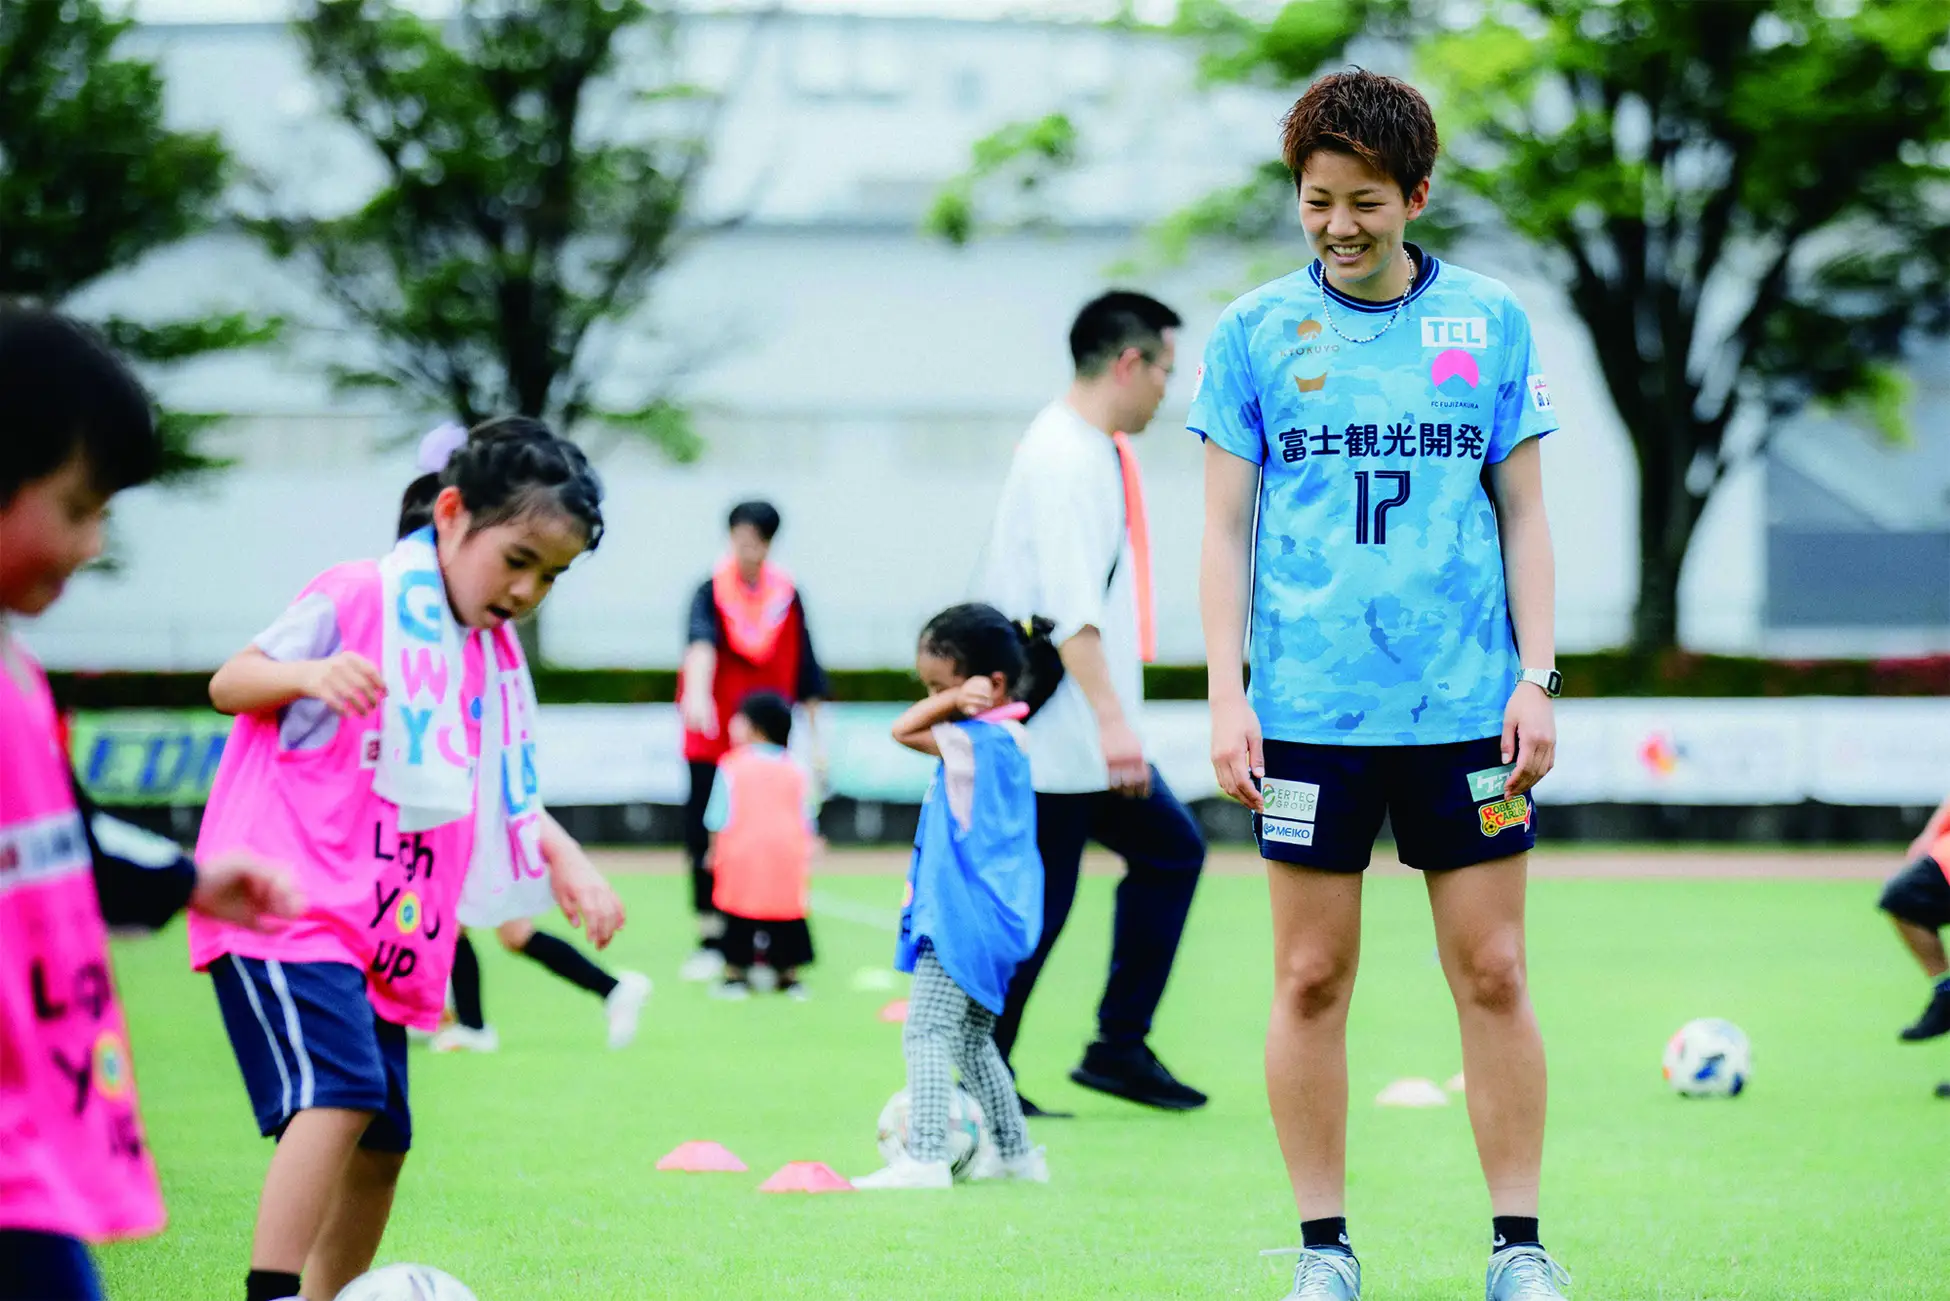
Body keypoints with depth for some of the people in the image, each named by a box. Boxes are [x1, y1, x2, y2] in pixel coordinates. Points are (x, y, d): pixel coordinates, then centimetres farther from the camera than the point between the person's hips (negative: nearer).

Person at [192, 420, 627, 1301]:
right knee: (339, 1092, -26)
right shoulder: (359, 598, -5)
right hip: (288, 902, -8)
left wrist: (567, 861, 10)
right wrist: (310, 673, -25)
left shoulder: (497, 658, 17)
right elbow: (231, 682, -5)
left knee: (378, 1145, 8)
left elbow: (506, 793, 27)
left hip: (382, 931, 8)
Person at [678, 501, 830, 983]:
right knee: (705, 835, -2)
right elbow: (702, 640, -28)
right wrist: (697, 694, -47)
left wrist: (816, 741, 6)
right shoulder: (712, 591, -8)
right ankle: (711, 939, 9)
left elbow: (805, 673, 6)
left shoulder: (787, 596, 1)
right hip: (712, 741, -2)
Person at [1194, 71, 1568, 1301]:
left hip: (1466, 710, 1)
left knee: (1493, 974, 1)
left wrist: (1536, 677, 1)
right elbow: (1226, 528, 5)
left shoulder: (1491, 322, 6)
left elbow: (1524, 514, 9)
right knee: (1313, 980, 2)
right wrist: (1228, 693, -3)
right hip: (1309, 713, 0)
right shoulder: (1254, 333, 4)